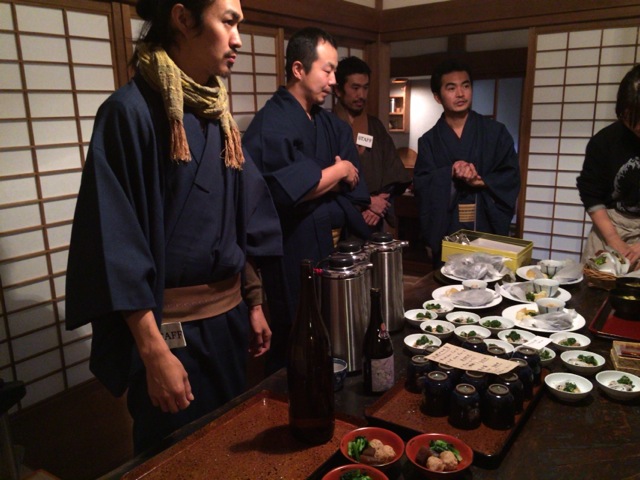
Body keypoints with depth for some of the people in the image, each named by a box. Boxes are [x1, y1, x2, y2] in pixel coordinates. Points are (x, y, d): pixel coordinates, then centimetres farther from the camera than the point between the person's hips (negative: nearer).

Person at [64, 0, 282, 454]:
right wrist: (154, 350, -19)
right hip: (171, 326, -6)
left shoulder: (219, 115, 7)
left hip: (228, 316, 7)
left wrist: (254, 302, 11)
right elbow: (118, 241, -17)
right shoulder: (132, 111, -14)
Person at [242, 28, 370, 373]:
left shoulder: (331, 124, 12)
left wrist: (314, 183, -10)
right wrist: (337, 172, -9)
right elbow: (291, 190, -24)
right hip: (295, 263, -7)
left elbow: (353, 183, 8)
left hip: (333, 252, 8)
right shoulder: (272, 124, -14)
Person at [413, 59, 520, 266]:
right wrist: (450, 174, -20)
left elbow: (511, 177, 1)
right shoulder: (429, 140, 4)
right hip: (445, 231, 0)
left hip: (488, 228, 0)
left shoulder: (495, 132, 3)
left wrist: (481, 182, -16)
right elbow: (421, 185, -4)